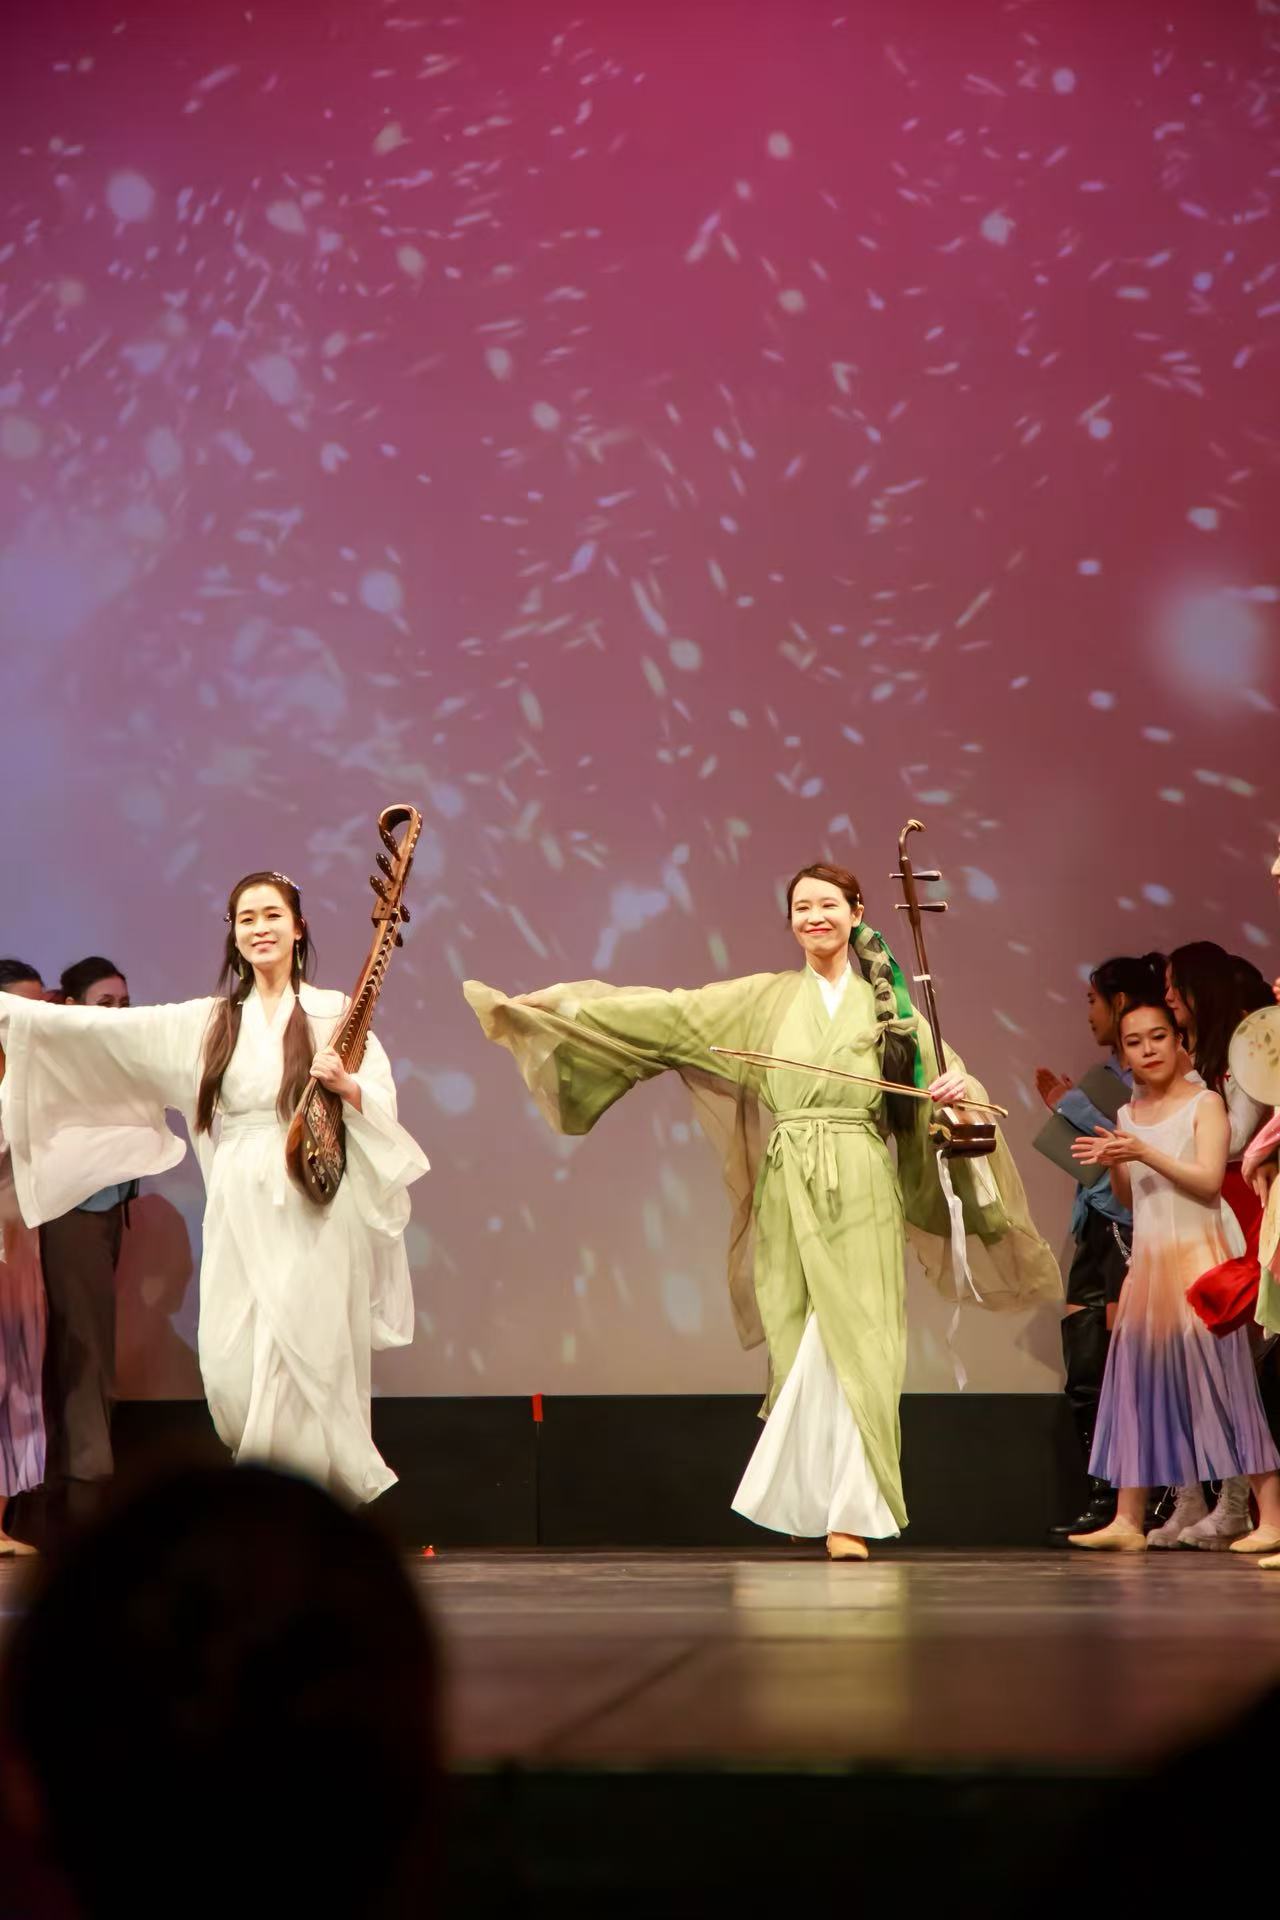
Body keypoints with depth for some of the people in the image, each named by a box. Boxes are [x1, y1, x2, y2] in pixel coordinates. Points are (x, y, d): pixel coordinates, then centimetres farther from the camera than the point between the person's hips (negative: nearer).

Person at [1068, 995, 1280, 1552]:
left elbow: (1209, 1181, -14)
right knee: (1138, 1382, 3)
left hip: (1197, 1256, -6)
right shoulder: (1128, 1116, 13)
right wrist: (1113, 1165, -3)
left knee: (1222, 1380, -8)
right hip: (1146, 1260, 6)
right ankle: (1127, 1521, 5)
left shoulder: (1204, 1104, -4)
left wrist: (1146, 1154, -21)